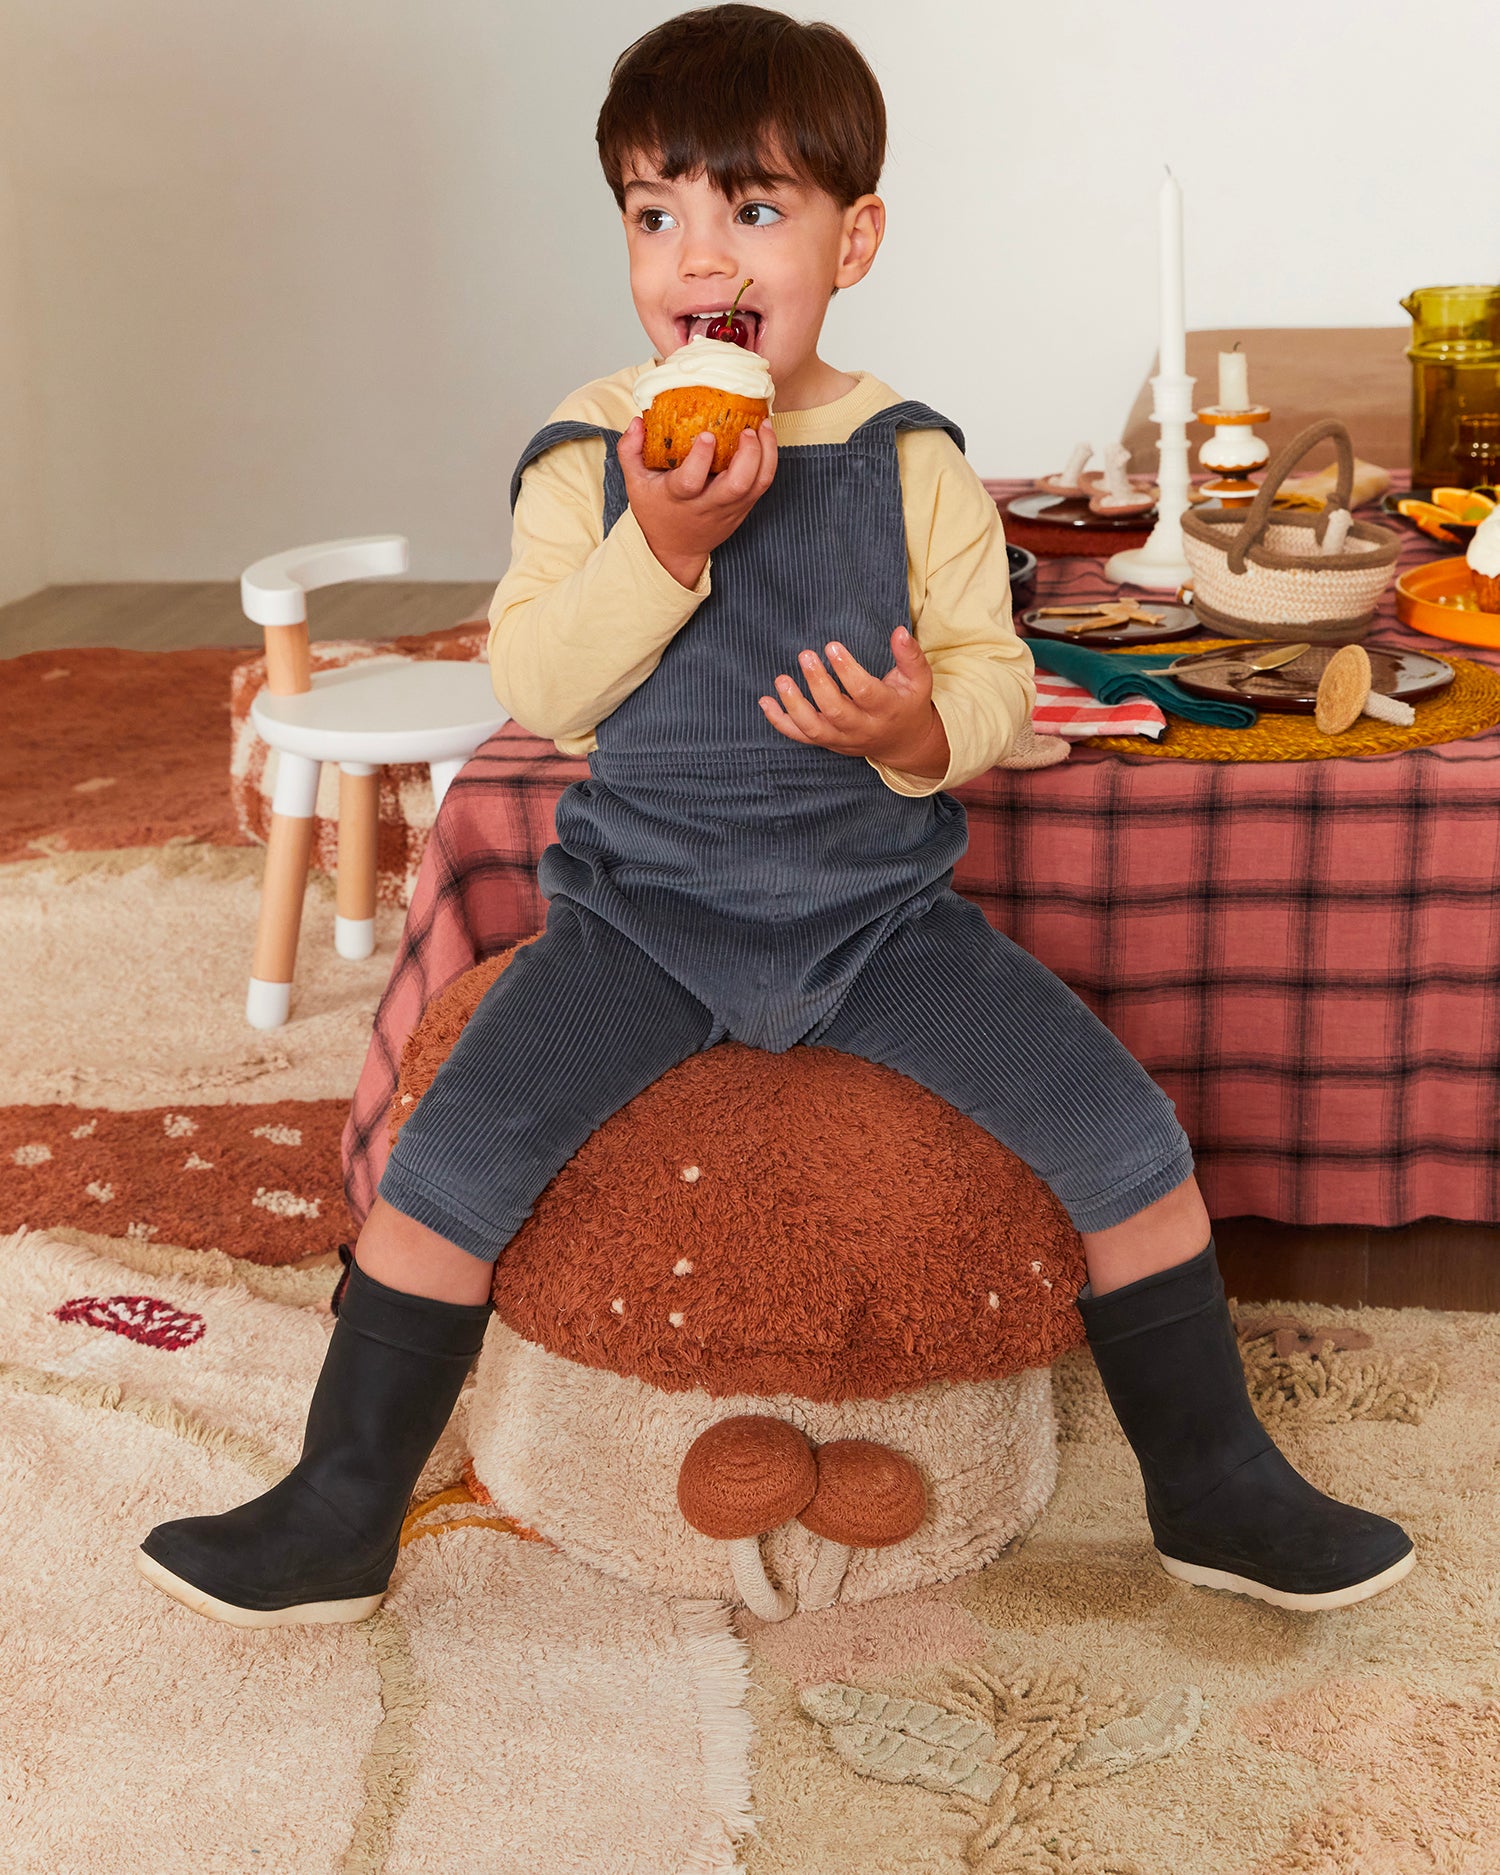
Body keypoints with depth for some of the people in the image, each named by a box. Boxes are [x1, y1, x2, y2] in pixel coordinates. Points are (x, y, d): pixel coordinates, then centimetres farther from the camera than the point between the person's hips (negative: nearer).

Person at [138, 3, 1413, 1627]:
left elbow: (994, 674, -1)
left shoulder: (910, 461, -2)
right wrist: (659, 543, -24)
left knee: (1132, 1141, -9)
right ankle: (338, 1517, 4)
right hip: (645, 911, 0)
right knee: (447, 1159, -16)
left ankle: (1214, 1490, 13)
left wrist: (922, 729, -24)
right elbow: (531, 686, -10)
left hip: (879, 912, 1)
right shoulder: (586, 455, -3)